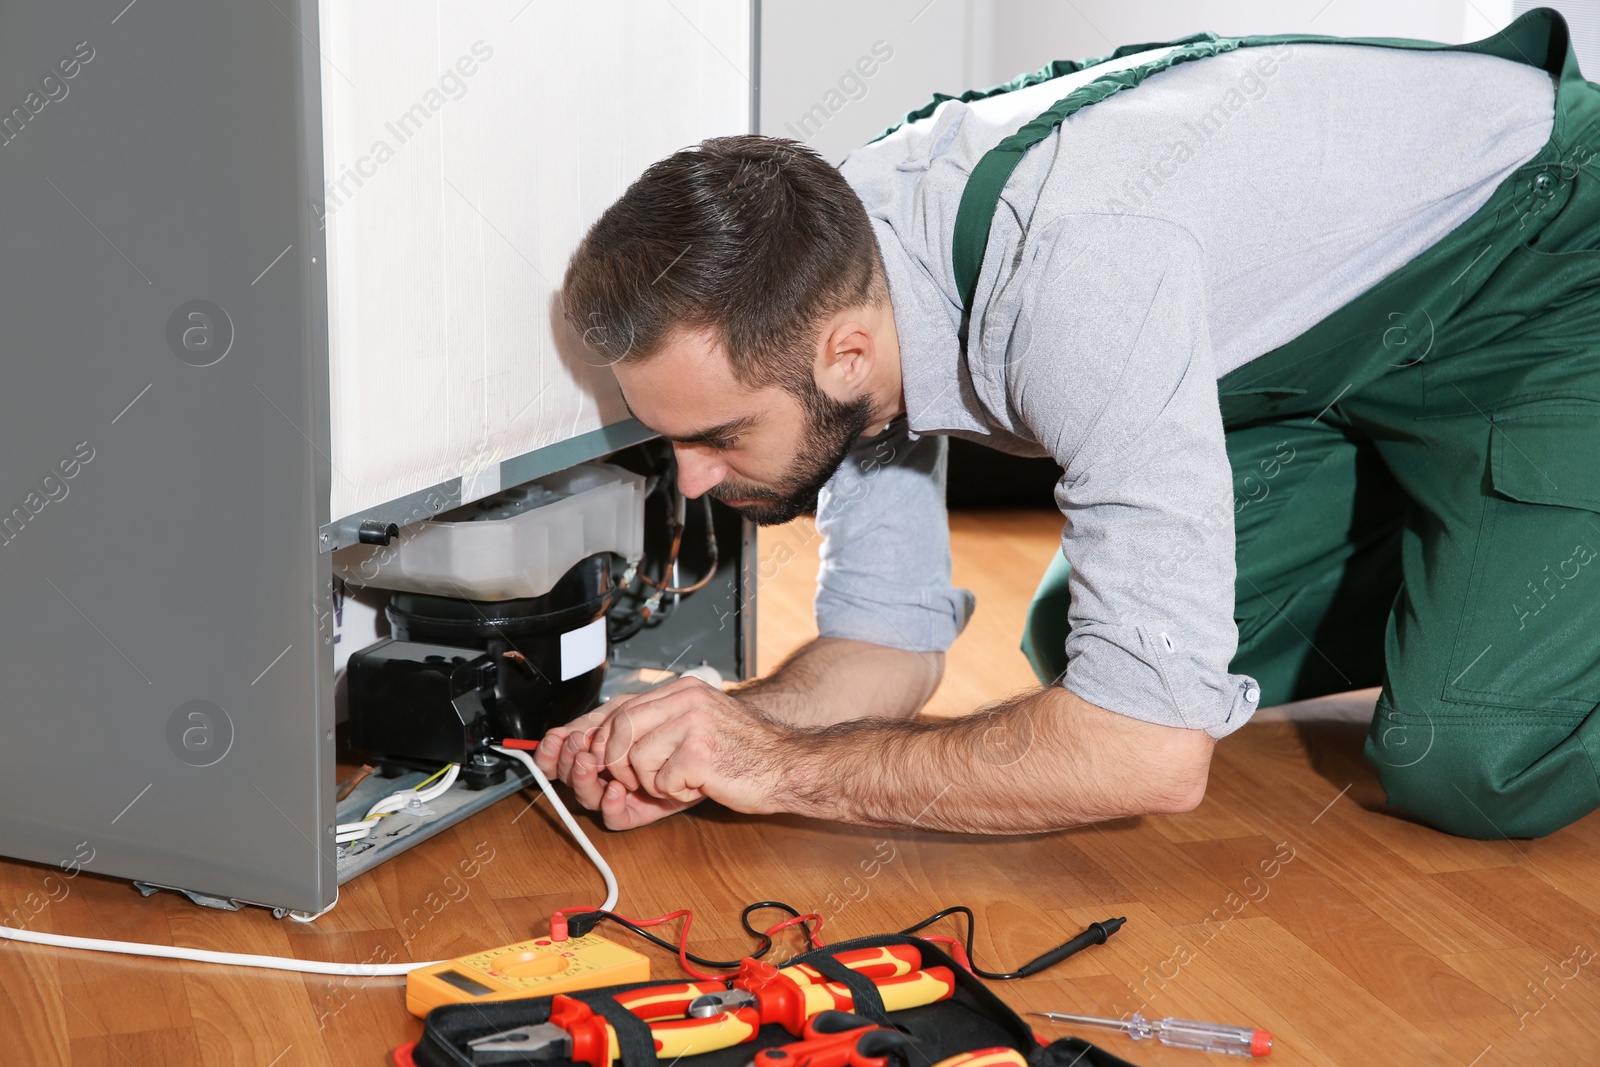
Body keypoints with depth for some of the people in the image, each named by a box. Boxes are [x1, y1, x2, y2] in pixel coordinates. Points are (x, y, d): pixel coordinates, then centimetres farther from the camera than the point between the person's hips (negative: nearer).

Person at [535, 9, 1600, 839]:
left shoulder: (1071, 274, -40)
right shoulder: (814, 282, -14)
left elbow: (1154, 750, -40)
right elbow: (892, 638, -2)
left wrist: (783, 764, -33)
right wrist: (711, 730, -21)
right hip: (1331, 346, 8)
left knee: (1466, 760, -24)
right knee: (1076, 644, 3)